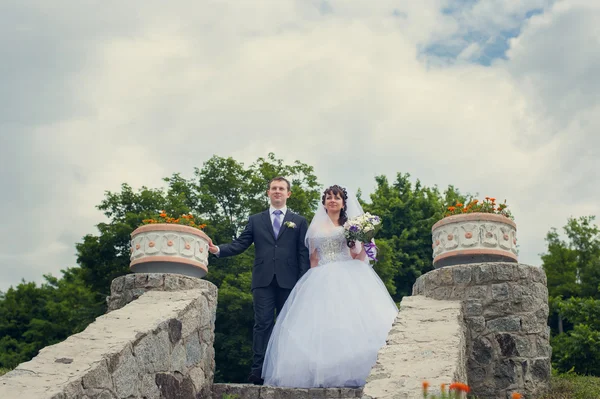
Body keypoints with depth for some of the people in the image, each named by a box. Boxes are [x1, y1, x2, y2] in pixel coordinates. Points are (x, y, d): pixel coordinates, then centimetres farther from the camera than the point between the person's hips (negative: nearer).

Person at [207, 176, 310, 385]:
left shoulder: (299, 222, 12)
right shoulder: (255, 220, 14)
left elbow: (304, 254, 6)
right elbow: (239, 244, 6)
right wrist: (218, 249, -12)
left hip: (289, 282, 0)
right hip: (263, 281, 0)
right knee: (263, 324, -4)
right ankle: (258, 369, -6)